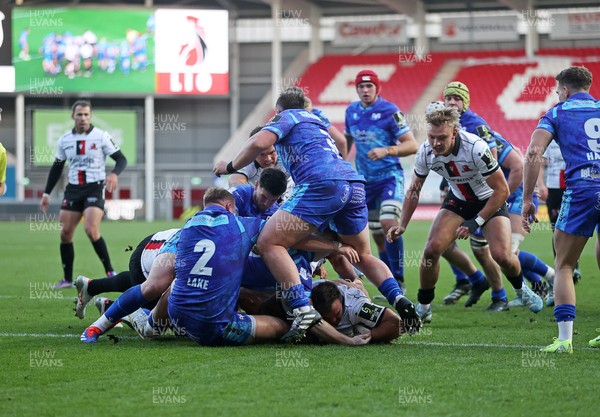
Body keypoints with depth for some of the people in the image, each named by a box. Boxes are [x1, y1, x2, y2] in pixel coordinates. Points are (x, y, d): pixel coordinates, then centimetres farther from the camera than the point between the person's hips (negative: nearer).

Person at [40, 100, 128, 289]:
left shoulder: (101, 136, -5)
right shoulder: (64, 140, 7)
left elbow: (121, 159, -5)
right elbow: (57, 168, 18)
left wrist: (114, 174, -26)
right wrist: (46, 193, 15)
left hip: (95, 188, -5)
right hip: (73, 189, 5)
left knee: (91, 229, -22)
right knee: (65, 233, -2)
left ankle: (110, 272, -10)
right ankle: (67, 279, 9)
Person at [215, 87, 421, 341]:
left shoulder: (286, 116, 14)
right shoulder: (316, 121, 37)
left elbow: (259, 142, -4)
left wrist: (230, 167, 12)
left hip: (323, 183, -8)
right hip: (355, 184, 8)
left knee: (269, 243, -8)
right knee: (363, 255, 25)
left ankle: (303, 310, -25)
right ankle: (399, 300, 2)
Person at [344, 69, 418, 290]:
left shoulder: (390, 111, -11)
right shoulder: (351, 111, 5)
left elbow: (412, 145, -14)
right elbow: (347, 139, 23)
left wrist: (386, 151, -27)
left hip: (390, 176, -5)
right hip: (365, 180, 5)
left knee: (389, 223, -22)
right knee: (377, 233, 7)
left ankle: (398, 280, -15)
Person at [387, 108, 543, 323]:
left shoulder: (476, 148, -35)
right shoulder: (425, 152, -20)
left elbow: (502, 190, -26)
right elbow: (414, 190, 0)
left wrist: (476, 222, -27)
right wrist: (402, 225, -7)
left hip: (490, 200, -4)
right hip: (458, 200, 4)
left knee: (502, 256, -19)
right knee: (432, 249, -16)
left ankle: (521, 288, 16)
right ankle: (423, 307, 4)